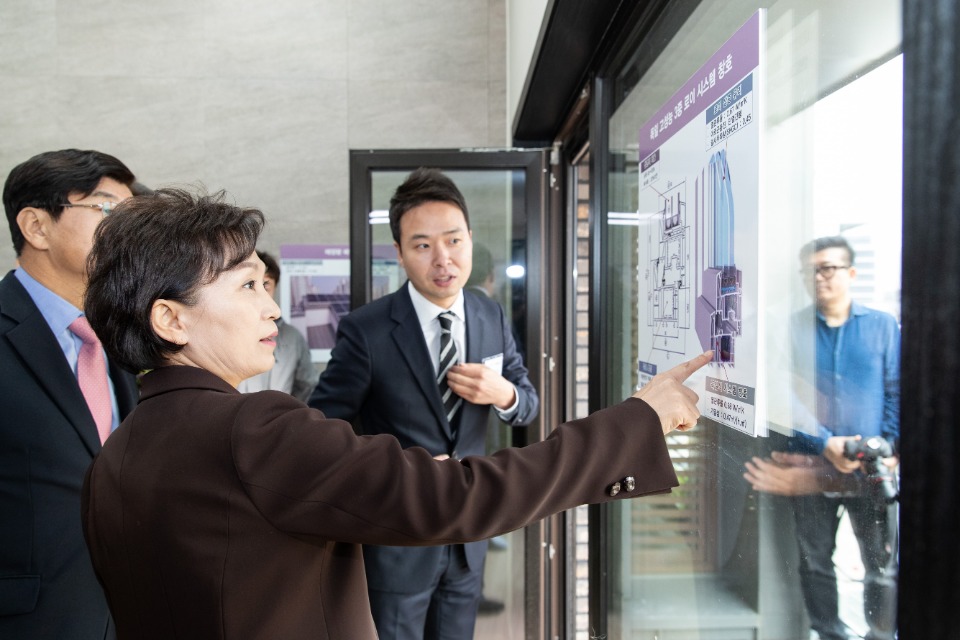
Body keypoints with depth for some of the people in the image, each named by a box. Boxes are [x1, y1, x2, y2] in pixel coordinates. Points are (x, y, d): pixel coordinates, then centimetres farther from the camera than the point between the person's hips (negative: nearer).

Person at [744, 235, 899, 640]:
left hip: (871, 469, 0)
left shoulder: (883, 326, 3)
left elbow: (896, 393, 2)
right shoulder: (792, 329, -1)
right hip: (811, 464, 0)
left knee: (885, 566, 6)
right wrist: (826, 443, -16)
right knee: (816, 562, 12)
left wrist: (888, 446, -11)